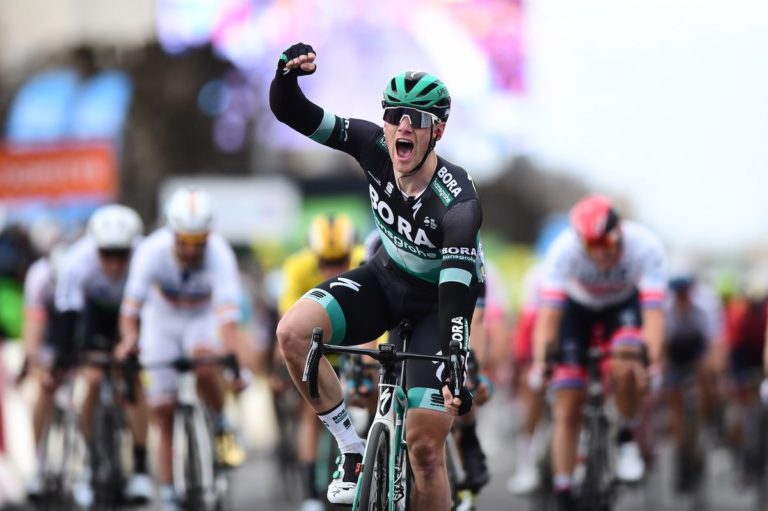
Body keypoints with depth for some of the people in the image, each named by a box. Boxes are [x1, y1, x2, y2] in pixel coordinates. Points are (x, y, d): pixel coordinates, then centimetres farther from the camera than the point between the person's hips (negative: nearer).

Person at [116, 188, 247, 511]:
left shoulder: (219, 254, -33)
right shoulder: (153, 251, -30)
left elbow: (228, 314, -43)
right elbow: (131, 304, -37)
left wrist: (234, 356, -59)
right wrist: (129, 337, -57)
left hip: (204, 318, -1)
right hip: (163, 321, 1)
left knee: (204, 365, -36)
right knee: (163, 414, -1)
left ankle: (222, 429, -8)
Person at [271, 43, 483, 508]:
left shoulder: (458, 202, -32)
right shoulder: (375, 147, -20)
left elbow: (456, 288, -38)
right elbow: (289, 112, -20)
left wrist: (454, 369, -48)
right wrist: (287, 73, -43)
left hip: (436, 300, -4)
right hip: (386, 279, 4)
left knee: (425, 446, -13)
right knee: (294, 331, -25)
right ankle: (352, 450, -8)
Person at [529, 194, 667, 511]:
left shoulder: (645, 247, -34)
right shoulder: (565, 250, -35)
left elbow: (653, 312, -38)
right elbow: (548, 314, -38)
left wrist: (652, 363, -50)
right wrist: (539, 363, -49)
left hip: (624, 304, 0)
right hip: (578, 307, 0)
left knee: (625, 368, -32)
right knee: (567, 410, -6)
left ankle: (627, 439, -5)